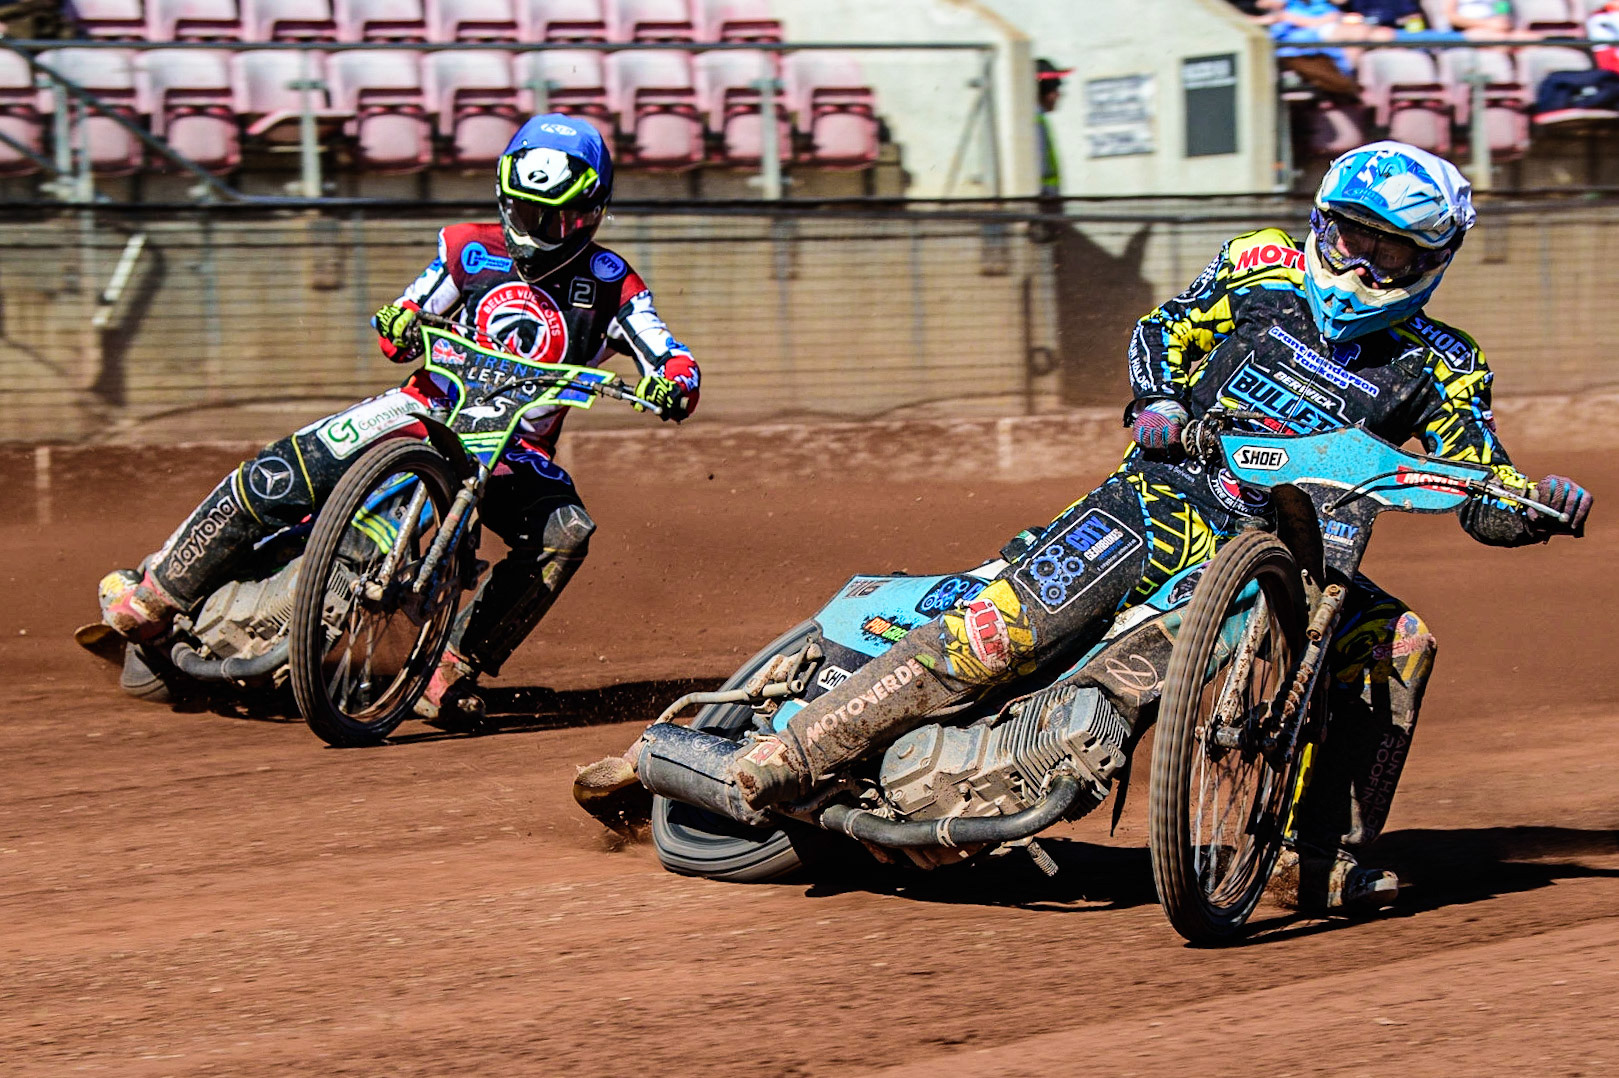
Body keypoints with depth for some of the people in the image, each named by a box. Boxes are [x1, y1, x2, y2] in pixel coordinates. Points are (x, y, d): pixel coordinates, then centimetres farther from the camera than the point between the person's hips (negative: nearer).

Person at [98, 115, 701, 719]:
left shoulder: (610, 286, -2)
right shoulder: (471, 249, 4)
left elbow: (676, 363, -11)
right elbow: (405, 321, 8)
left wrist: (672, 384, -35)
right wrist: (398, 325, -17)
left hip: (515, 451, 0)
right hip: (430, 408, 1)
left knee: (565, 535, -32)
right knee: (282, 475, -19)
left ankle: (453, 671, -23)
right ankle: (154, 599, -6)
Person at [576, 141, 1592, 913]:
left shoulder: (1438, 368, 5)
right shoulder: (1264, 270, 4)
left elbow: (1488, 502, 4)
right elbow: (1163, 330, 13)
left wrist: (1542, 500, -19)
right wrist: (1160, 399, -8)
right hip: (1167, 501, -3)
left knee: (1398, 645, -18)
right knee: (999, 633, -23)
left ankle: (1326, 857, -6)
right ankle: (764, 761, -25)